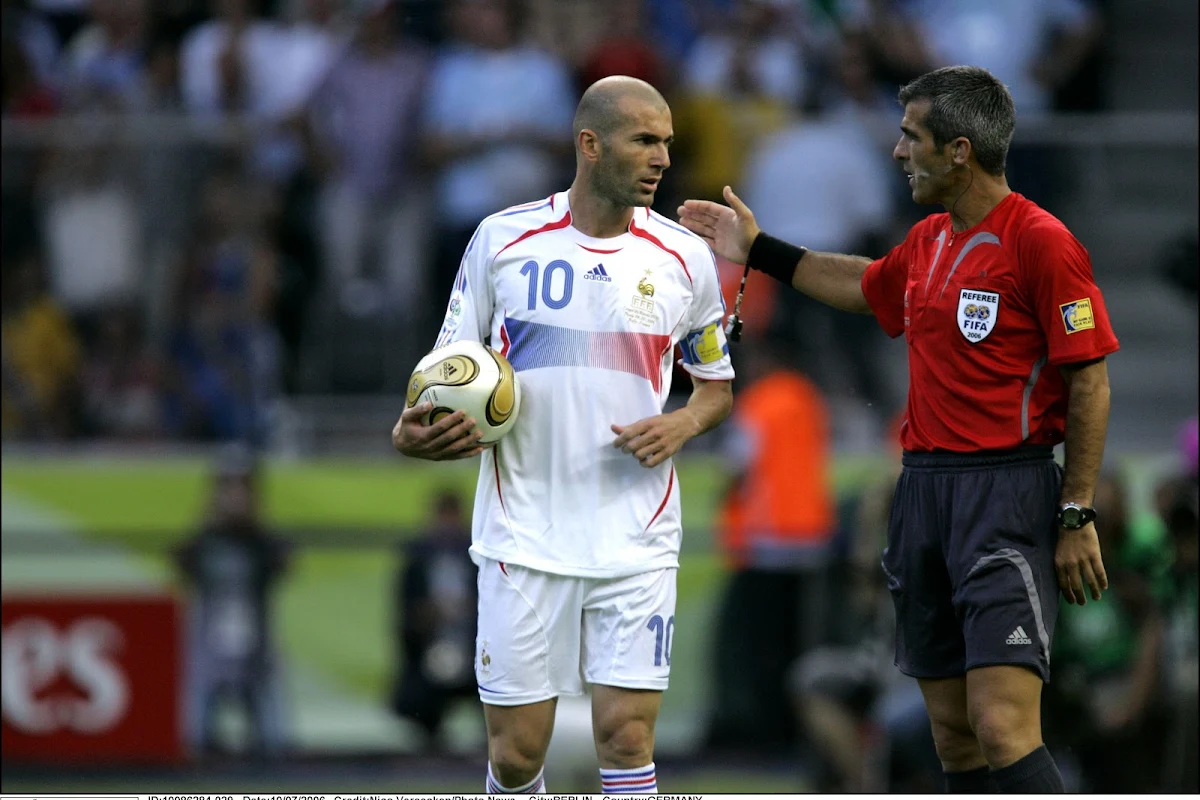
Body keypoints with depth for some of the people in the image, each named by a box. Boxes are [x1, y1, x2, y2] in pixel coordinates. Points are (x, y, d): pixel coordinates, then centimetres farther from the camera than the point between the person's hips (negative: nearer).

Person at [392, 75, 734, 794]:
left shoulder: (685, 257, 2)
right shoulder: (503, 239, -1)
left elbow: (717, 385, 14)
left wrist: (681, 425, -8)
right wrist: (418, 430, -12)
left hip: (637, 541, 0)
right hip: (524, 538, 0)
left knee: (627, 740, -7)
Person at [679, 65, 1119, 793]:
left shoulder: (1040, 242, -12)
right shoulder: (928, 241, 14)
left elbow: (1089, 382, -12)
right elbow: (866, 286, 37)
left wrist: (1078, 517, -14)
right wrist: (758, 250, 39)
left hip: (1006, 494, -8)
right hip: (923, 487, 8)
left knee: (1003, 730, -18)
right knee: (953, 730, 8)